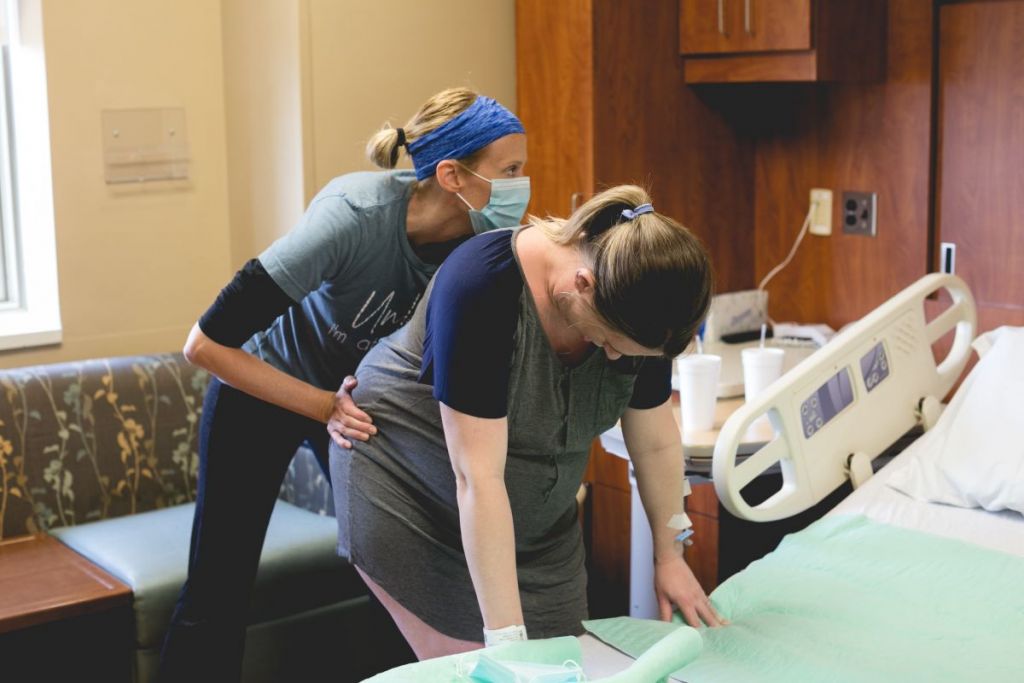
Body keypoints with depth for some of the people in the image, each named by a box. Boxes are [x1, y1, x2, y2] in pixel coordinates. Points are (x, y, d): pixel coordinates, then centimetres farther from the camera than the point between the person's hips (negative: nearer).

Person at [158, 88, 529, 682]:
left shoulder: (480, 238, -20)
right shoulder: (356, 215, -36)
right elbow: (205, 345, -32)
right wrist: (326, 408, -35)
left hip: (364, 388, 5)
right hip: (261, 386, -4)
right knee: (218, 592, -1)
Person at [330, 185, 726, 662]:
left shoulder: (634, 303, -16)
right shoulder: (484, 286, -33)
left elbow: (656, 443, -1)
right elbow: (477, 477, -34)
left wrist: (669, 556, 7)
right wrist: (507, 640, -33)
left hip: (533, 512, 5)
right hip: (409, 491, -5)